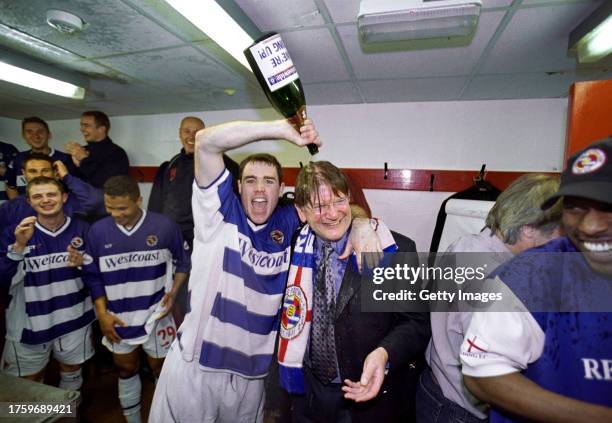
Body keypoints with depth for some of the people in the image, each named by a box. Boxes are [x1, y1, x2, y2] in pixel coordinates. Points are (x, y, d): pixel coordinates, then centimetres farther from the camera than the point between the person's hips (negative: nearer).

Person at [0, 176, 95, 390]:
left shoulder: (82, 229, -6)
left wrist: (83, 263, -19)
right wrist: (19, 246, -28)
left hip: (74, 318, 2)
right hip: (31, 321, -1)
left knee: (72, 371, 22)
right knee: (30, 380, 17)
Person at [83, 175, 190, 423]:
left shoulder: (164, 226, -14)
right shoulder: (97, 231, -8)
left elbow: (182, 261, 0)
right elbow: (93, 276, 1)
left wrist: (173, 292, -9)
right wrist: (102, 313, -4)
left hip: (156, 317, -2)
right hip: (118, 320, 2)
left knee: (161, 370, 16)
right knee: (125, 371, 22)